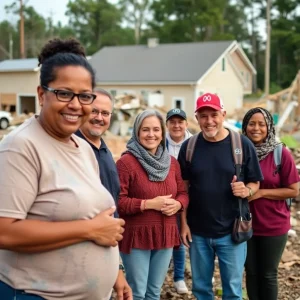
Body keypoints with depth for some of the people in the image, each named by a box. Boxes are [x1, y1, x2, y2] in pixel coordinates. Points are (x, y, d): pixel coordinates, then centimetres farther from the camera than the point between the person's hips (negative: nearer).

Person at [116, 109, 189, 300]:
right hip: (136, 237, -6)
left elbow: (183, 193, 13)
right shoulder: (126, 162, -12)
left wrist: (177, 204, -9)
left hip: (165, 236, 6)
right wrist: (149, 204, -22)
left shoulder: (172, 162, 8)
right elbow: (118, 201, -17)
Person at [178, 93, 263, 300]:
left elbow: (255, 183, 1)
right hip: (198, 231, 2)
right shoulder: (189, 147, -2)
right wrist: (184, 222, 1)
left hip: (232, 231, -1)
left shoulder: (243, 145, -7)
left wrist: (246, 190, -21)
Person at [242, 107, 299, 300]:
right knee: (251, 272, 14)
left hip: (274, 226, -3)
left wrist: (260, 193, -16)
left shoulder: (282, 154, -12)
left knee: (268, 274, 10)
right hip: (246, 224, 3)